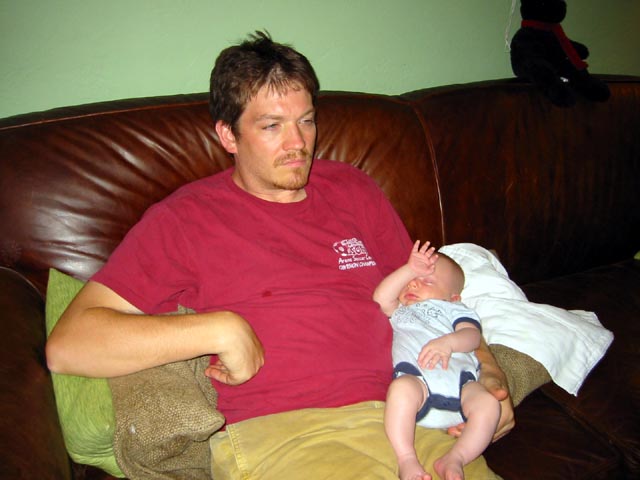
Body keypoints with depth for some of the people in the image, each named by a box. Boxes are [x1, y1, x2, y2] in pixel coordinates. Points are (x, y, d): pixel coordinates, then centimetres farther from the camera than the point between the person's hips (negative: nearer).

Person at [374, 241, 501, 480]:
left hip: (459, 379, 1)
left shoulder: (454, 309, 31)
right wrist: (410, 269, 9)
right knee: (401, 388, -37)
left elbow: (472, 335, 10)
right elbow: (381, 296, 14)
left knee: (488, 403, -29)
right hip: (416, 377, -1)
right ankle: (407, 459, -34)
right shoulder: (399, 311, 38)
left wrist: (448, 342, -13)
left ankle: (454, 459, -27)